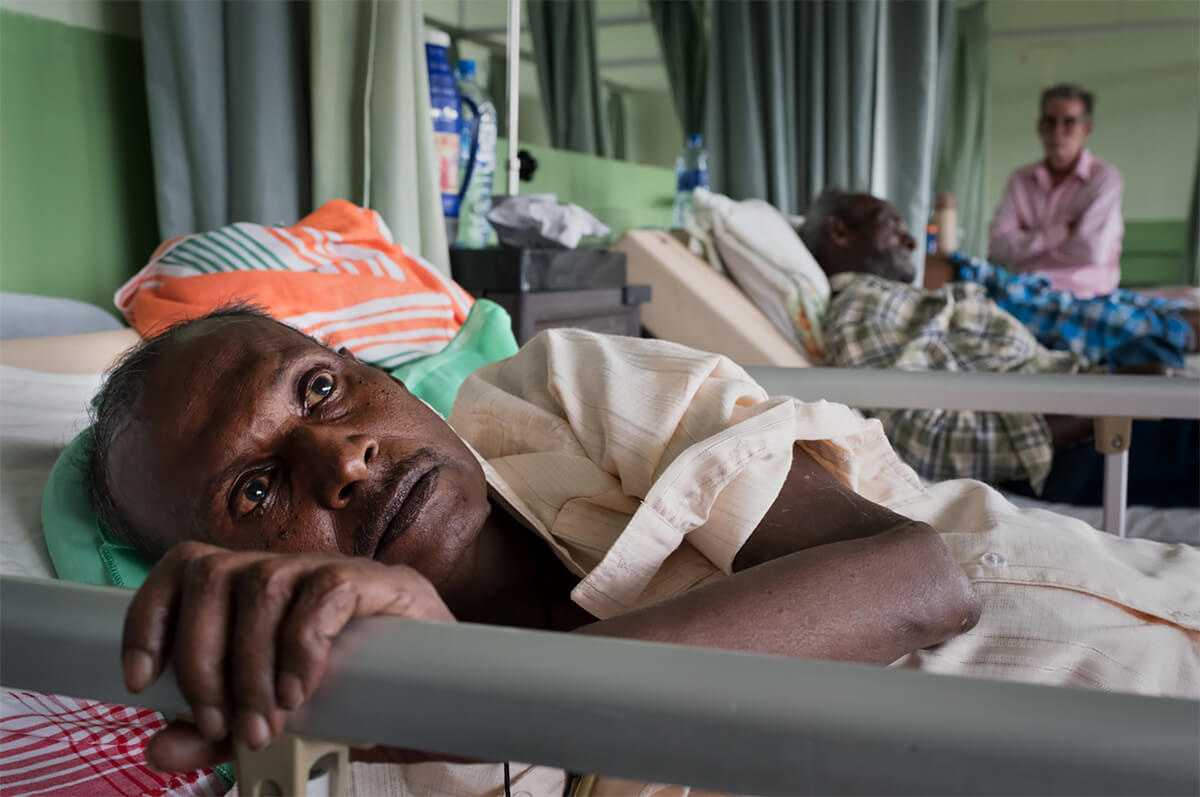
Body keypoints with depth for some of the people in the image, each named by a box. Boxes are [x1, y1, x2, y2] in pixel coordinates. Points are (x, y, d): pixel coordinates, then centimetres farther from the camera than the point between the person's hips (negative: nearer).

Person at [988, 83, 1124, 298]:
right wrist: (1060, 232, -9)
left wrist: (1028, 241, 0)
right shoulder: (1021, 180, 11)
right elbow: (998, 247, -1)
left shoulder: (1105, 178, 0)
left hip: (1084, 298, -4)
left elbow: (1093, 250, -13)